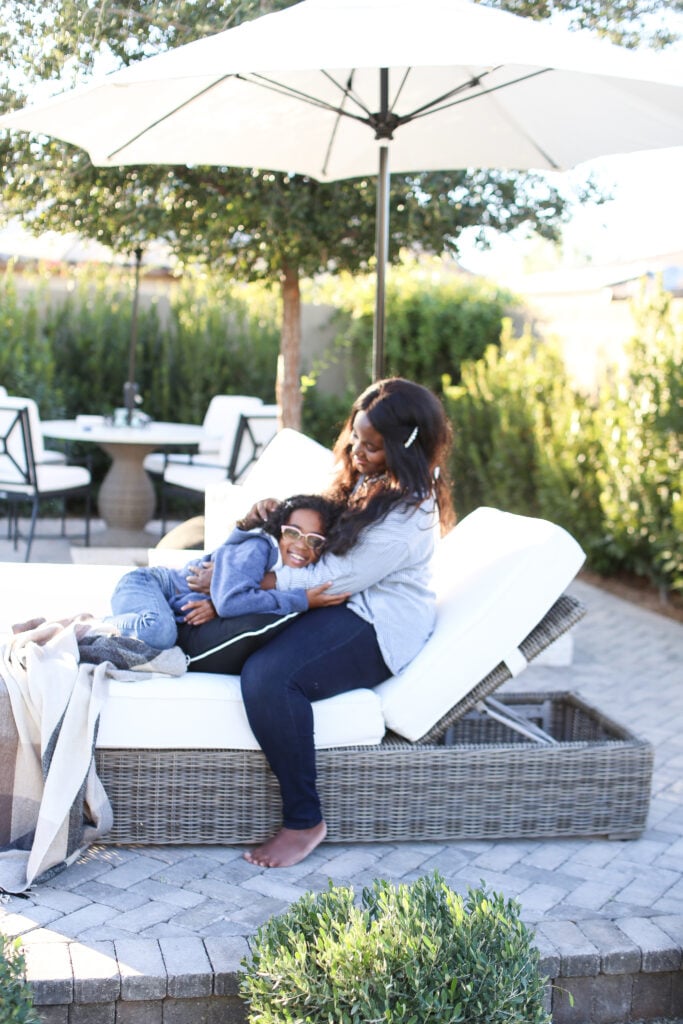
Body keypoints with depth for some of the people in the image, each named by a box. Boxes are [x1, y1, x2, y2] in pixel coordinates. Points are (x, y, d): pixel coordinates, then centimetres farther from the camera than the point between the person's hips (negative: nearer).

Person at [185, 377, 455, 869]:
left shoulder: (406, 515, -23)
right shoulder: (366, 478, 7)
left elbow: (332, 581, -25)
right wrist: (276, 511, -1)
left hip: (376, 625, -11)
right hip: (344, 603, 11)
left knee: (268, 677, -32)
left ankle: (304, 820, -17)